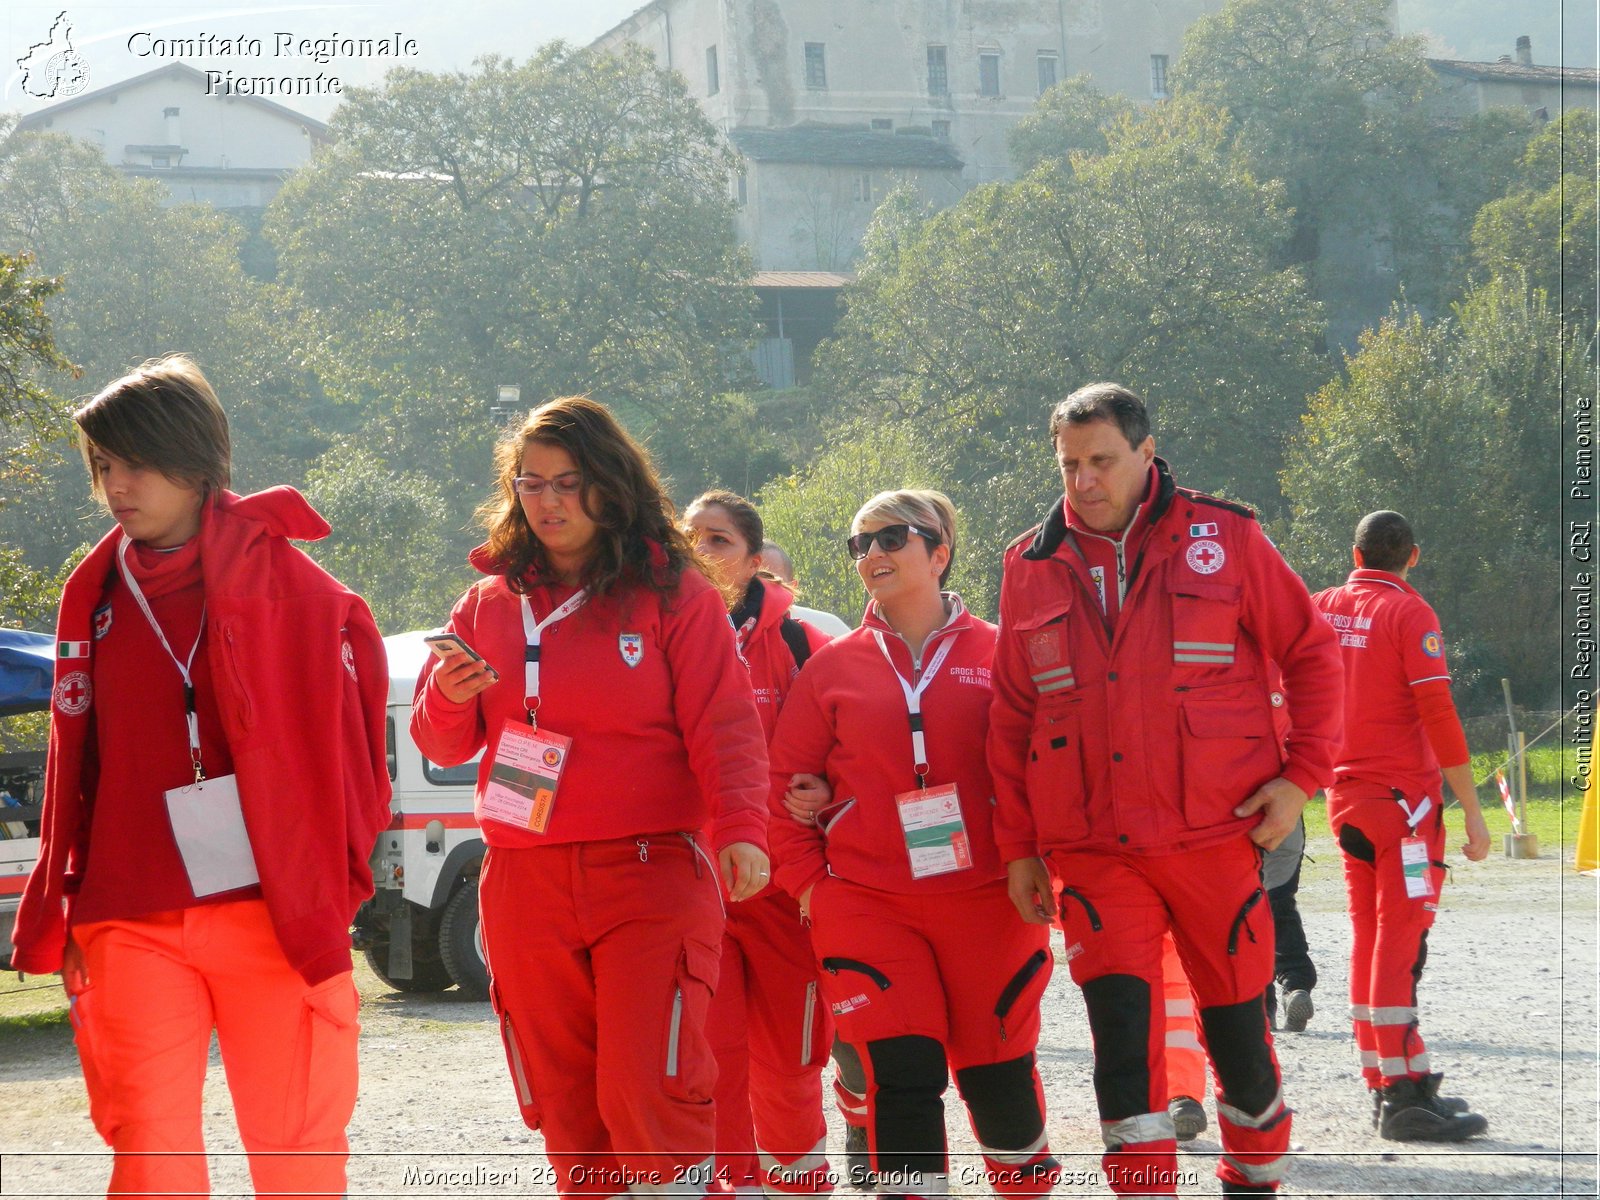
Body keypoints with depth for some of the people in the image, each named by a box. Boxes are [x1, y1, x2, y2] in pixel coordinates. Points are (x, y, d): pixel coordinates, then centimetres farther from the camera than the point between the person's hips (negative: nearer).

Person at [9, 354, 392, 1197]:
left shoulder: (282, 583, -1)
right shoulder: (97, 597, 12)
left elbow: (347, 731, 1)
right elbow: (76, 762, 16)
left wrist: (332, 877, -3)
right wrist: (57, 908, 12)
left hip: (276, 912, -3)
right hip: (135, 927, 3)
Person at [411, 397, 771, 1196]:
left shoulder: (673, 593, 0)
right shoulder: (491, 603, 12)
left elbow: (726, 728, -6)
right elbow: (442, 745, 15)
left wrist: (741, 830, -22)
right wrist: (450, 697, -8)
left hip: (651, 872, -4)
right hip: (524, 884, 4)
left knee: (649, 1092, -14)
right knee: (563, 1105, 6)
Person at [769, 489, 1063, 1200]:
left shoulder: (996, 656, 3)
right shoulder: (832, 668, 6)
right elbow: (784, 777, 10)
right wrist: (805, 877, 4)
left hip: (986, 898, 0)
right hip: (866, 902, 0)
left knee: (998, 1072, 7)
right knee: (903, 1073, -10)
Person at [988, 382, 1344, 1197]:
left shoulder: (1224, 540, 1)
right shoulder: (1032, 566, 7)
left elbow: (1311, 654, 6)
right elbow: (1012, 717, 12)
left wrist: (1302, 775, -3)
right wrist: (1017, 845, 9)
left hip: (1215, 834, -1)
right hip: (1092, 849, 1)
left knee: (1237, 1025, 8)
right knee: (1122, 1033, -9)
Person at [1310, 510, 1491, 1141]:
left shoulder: (1320, 609, 9)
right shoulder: (1409, 613, -9)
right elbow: (1438, 714, -14)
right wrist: (1472, 809, -11)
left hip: (1344, 798, 6)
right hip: (1404, 794, -6)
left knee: (1369, 941, 11)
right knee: (1401, 942, -9)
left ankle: (1386, 1084, 15)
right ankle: (1404, 1096, -12)